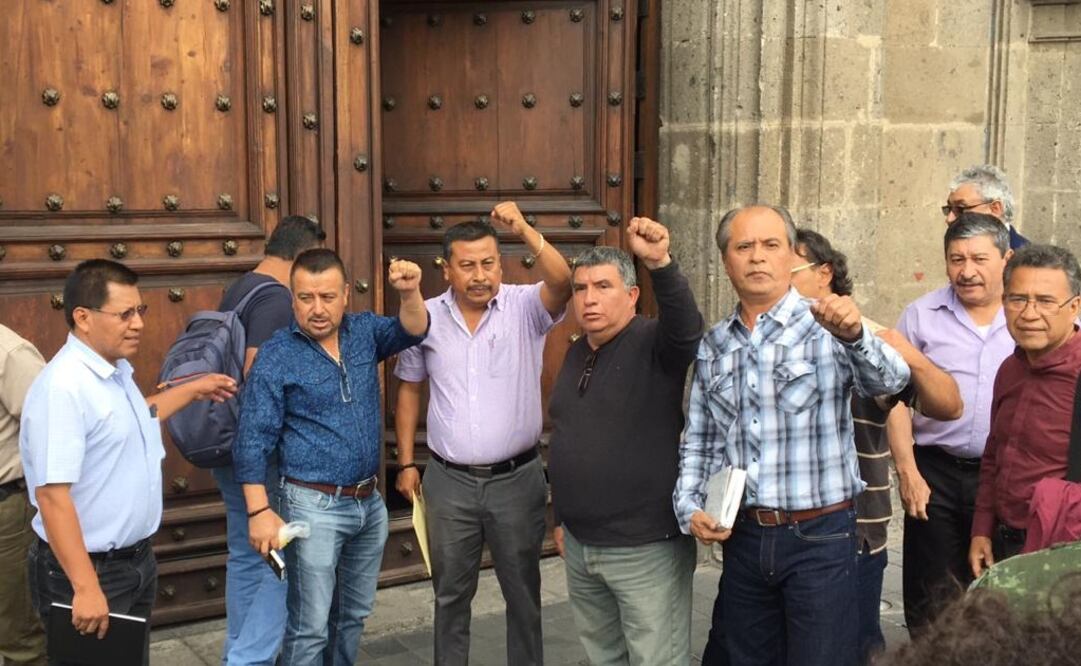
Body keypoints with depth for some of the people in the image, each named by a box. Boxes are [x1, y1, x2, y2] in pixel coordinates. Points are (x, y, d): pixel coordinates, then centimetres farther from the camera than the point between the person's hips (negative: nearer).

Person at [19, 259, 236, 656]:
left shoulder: (116, 370, 5)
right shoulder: (64, 387, -25)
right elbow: (52, 495, -29)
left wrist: (193, 390, 29)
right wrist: (86, 588, -30)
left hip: (137, 560, 9)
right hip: (91, 570, -9)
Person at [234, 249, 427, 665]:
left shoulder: (364, 331, 3)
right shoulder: (276, 356, -11)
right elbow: (253, 440, -12)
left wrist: (410, 293, -28)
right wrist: (259, 511, -17)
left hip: (370, 501, 6)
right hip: (315, 506, -5)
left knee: (354, 613, 19)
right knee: (310, 626, 0)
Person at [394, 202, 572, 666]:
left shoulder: (526, 307, -7)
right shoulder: (428, 317, -1)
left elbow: (562, 283, -29)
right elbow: (409, 389, 8)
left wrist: (525, 232, -42)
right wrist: (406, 462, 6)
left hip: (516, 478, -1)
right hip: (449, 481, 2)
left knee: (523, 592, 13)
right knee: (450, 593, 15)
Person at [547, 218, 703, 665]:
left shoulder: (653, 344, -11)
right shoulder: (576, 353, 10)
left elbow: (687, 328, -35)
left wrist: (659, 264, -51)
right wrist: (562, 518, 20)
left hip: (646, 548, -7)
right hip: (579, 546, 7)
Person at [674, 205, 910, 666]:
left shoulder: (825, 327, -8)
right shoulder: (713, 346, 8)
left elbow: (890, 380, -26)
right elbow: (698, 440, 15)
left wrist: (854, 335, -46)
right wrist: (689, 508, 0)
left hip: (819, 536, -4)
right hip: (742, 536, 5)